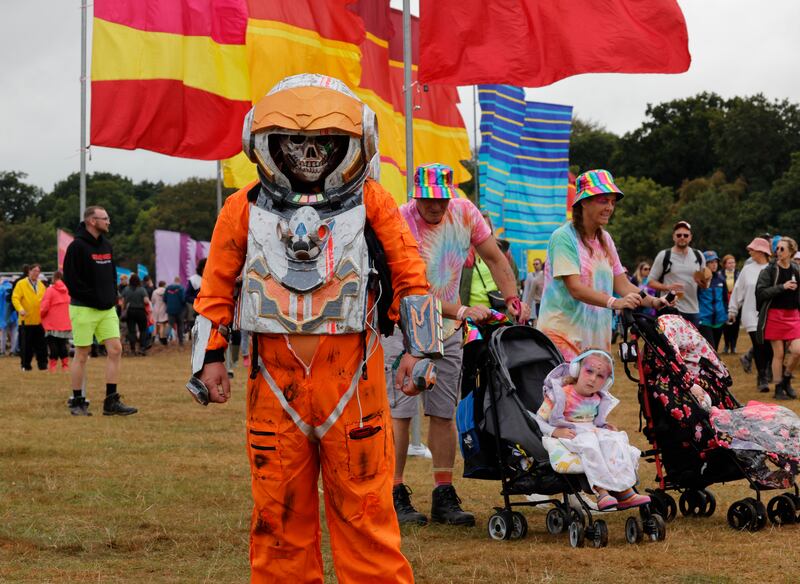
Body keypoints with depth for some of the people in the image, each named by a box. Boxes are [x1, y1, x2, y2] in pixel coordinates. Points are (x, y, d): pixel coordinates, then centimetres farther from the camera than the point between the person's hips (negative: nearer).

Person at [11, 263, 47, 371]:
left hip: (39, 320, 4)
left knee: (41, 344, 4)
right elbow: (15, 298, -9)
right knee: (26, 344, 0)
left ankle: (42, 364, 10)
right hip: (26, 320, -4)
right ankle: (25, 365, 8)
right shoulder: (21, 284, -1)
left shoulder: (41, 285, 14)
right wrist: (20, 309, -25)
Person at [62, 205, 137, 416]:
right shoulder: (77, 246, -10)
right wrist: (95, 298, -16)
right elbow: (71, 279, -14)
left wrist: (112, 297, 8)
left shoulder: (106, 245, 13)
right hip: (84, 309, -7)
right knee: (82, 355, 0)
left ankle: (111, 402, 2)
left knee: (115, 350, -2)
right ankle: (77, 402, 10)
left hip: (107, 309, 7)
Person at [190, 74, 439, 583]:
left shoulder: (372, 203, 6)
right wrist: (212, 356, 9)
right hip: (275, 372, 2)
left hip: (351, 368, -2)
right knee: (279, 504, 6)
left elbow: (410, 275, 8)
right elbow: (217, 285, 15)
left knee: (363, 502, -1)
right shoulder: (245, 209, 10)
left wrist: (420, 350, 2)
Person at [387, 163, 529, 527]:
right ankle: (396, 496, -2)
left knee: (443, 413, 5)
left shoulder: (465, 213, -7)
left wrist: (512, 299, -8)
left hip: (446, 330, 5)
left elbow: (494, 257, 5)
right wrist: (461, 311, -33)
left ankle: (444, 497, 7)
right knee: (400, 411, -8)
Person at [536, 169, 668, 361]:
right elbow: (575, 288, -17)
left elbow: (622, 284, 11)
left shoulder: (605, 239, 15)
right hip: (563, 333, -7)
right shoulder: (564, 237, -8)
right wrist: (614, 302, -30)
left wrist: (653, 302, -7)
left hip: (597, 336, 7)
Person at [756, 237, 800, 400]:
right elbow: (761, 292, -13)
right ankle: (779, 388, 11)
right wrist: (782, 287, -19)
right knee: (778, 353, 0)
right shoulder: (769, 270, -3)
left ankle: (786, 379, 15)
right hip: (775, 314, -3)